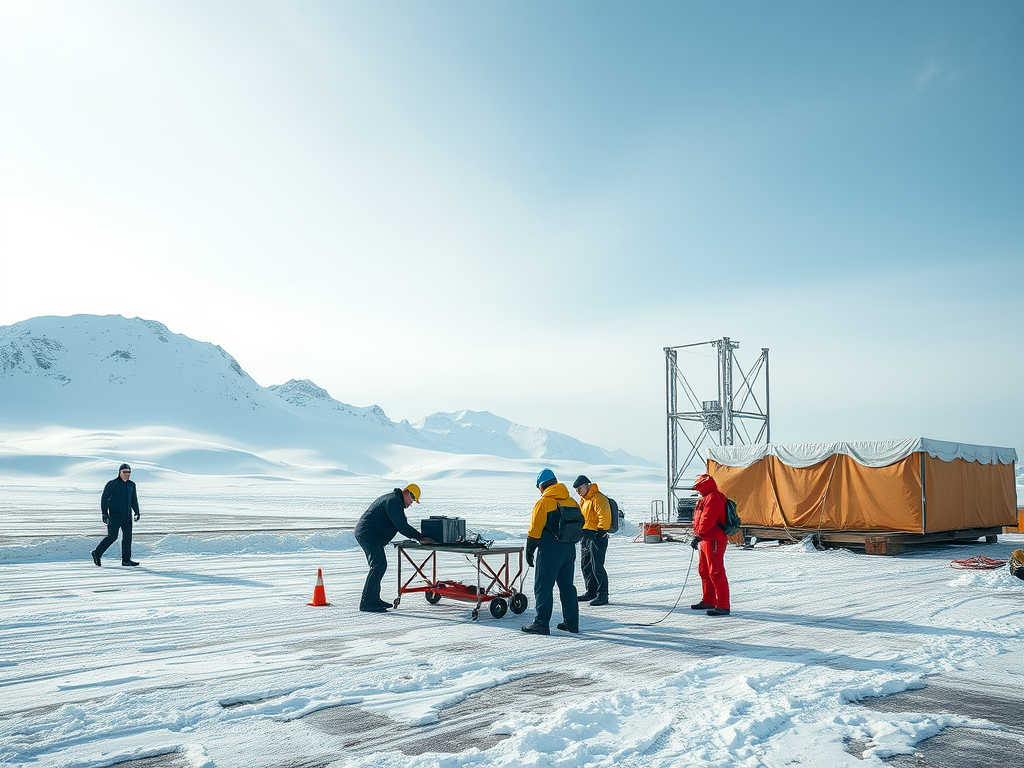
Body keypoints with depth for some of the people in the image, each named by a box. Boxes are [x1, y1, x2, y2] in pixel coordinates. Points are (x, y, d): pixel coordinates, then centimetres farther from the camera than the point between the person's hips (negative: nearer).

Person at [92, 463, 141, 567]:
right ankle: (97, 553, 12)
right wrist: (104, 513, -14)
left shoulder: (131, 485, 12)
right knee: (112, 536, -7)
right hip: (114, 515, -5)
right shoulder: (112, 484, -6)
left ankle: (126, 560, 2)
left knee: (127, 536, 0)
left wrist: (137, 512, 12)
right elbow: (104, 499, -7)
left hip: (127, 515, 6)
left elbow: (134, 500, 20)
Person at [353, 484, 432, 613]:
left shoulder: (392, 499, 22)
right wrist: (420, 537, -13)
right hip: (369, 535, -11)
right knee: (379, 565, -15)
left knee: (379, 566, 15)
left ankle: (374, 599, 21)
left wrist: (417, 536, 12)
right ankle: (366, 603, -16)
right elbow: (402, 526, -20)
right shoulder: (394, 501, -14)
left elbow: (402, 524, 23)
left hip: (363, 533, 11)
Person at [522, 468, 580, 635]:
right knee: (567, 585, 15)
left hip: (550, 550, -7)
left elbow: (535, 530, -11)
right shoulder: (572, 502, 9)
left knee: (543, 586, -1)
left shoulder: (543, 502, -10)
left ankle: (541, 623, -1)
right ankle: (571, 622, 18)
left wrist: (529, 551, -2)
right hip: (570, 550, 7)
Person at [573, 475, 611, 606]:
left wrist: (601, 531, -21)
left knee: (597, 568, -9)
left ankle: (602, 595, -4)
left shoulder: (598, 498, -15)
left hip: (597, 537, -10)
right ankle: (591, 592, 25)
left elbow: (604, 517, -22)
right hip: (585, 537, 10)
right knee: (586, 566, 14)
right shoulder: (584, 499, 18)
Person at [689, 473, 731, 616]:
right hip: (706, 540, 11)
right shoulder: (706, 499, 20)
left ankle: (723, 606, -13)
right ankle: (708, 601, 29)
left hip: (714, 541, -11)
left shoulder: (713, 498, -15)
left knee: (716, 572, -12)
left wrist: (698, 536, -22)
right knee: (704, 571, 18)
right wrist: (698, 538, 21)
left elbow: (707, 520, -24)